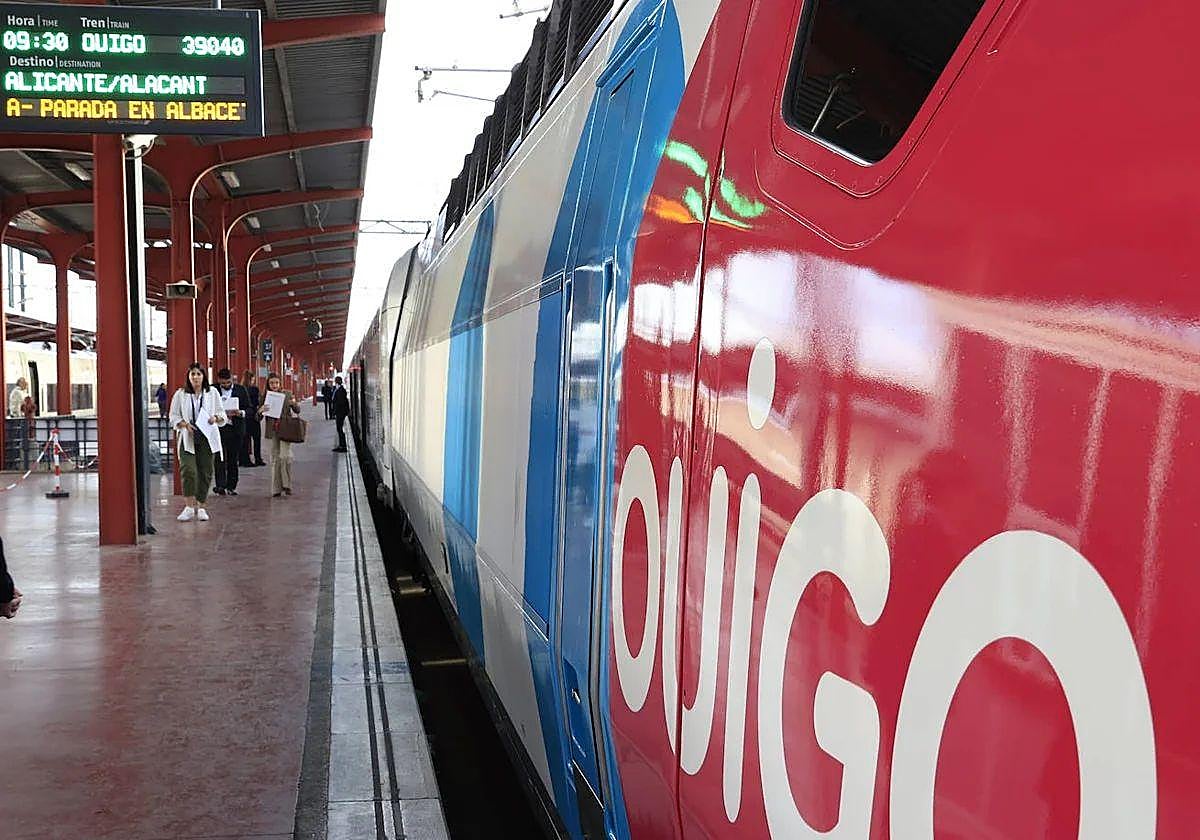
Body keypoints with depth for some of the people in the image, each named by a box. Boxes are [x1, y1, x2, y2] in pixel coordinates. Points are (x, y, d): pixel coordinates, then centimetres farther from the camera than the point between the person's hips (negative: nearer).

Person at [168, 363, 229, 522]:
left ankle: (200, 507, 14)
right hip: (187, 439, -2)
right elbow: (173, 416, 5)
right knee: (188, 470, -15)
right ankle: (189, 507, -11)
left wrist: (216, 418, -12)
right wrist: (185, 424, -13)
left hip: (207, 439, 2)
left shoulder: (212, 392, 8)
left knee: (205, 473, 4)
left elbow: (222, 414, 10)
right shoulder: (180, 394, 5)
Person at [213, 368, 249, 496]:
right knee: (220, 458, -9)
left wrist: (241, 412, -15)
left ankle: (231, 486, 13)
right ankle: (220, 486, -10)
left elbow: (249, 409, 6)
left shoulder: (241, 390, 5)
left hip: (236, 429, 2)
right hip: (219, 427, -2)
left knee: (234, 458, 6)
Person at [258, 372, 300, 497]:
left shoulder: (287, 394, 2)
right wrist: (260, 410, -19)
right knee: (275, 459, 6)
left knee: (284, 456, -13)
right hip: (273, 430, 2)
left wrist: (294, 404, -14)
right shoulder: (265, 397, 4)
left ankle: (286, 485, 1)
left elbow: (297, 411, 8)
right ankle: (276, 489, 12)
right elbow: (258, 417, 4)